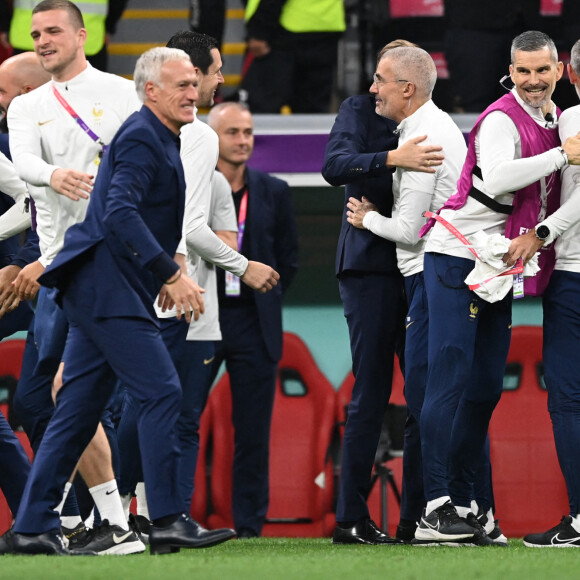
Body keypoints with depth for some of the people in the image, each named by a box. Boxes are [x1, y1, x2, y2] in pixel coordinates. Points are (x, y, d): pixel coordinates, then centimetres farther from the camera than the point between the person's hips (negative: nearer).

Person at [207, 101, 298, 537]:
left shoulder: (273, 192, 9)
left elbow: (288, 257, 15)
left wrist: (266, 300, 7)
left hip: (253, 324, 2)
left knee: (253, 432, 2)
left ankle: (249, 526, 7)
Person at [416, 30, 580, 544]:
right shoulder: (501, 119, -14)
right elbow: (496, 178, -31)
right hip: (457, 256, -9)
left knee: (487, 387, 8)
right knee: (451, 377, -12)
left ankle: (463, 503, 13)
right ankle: (436, 506, -16)